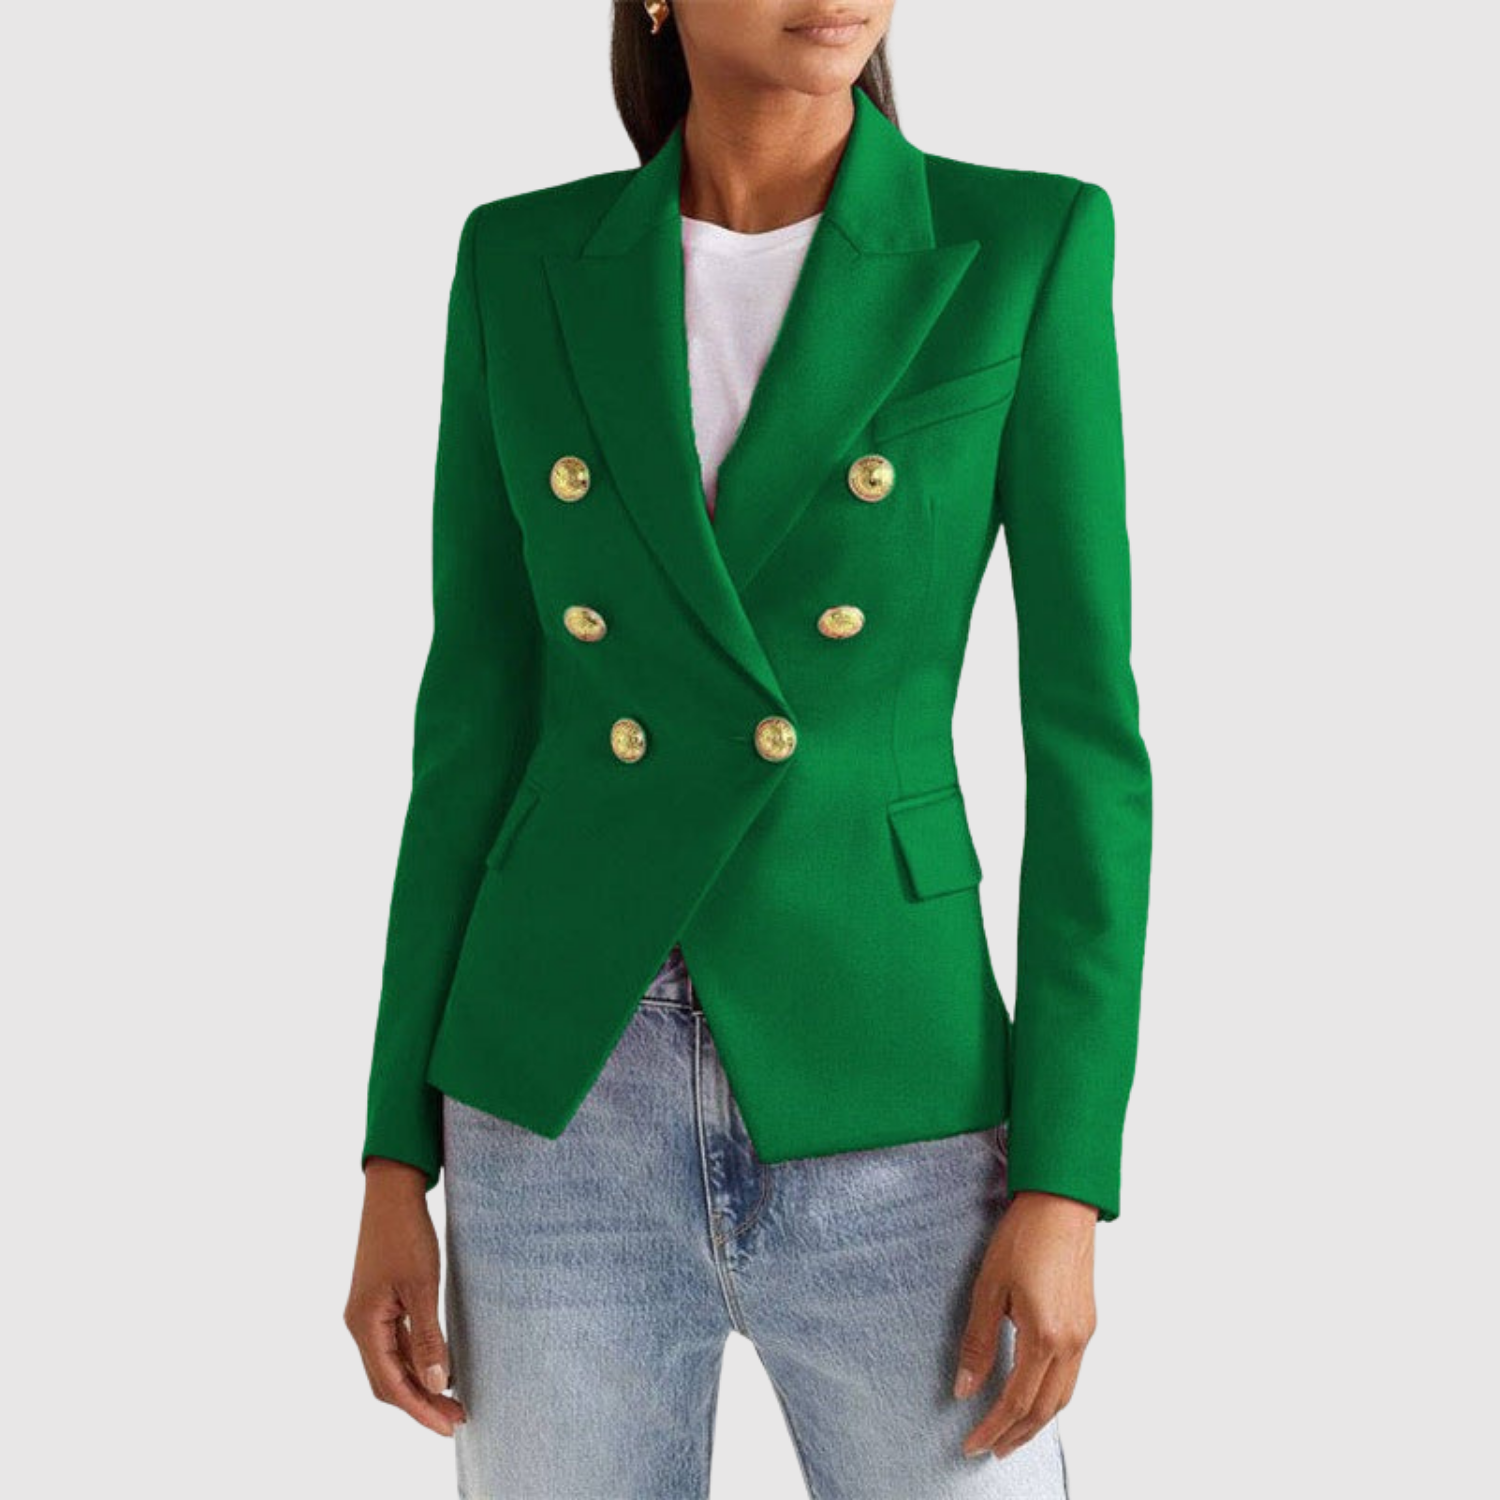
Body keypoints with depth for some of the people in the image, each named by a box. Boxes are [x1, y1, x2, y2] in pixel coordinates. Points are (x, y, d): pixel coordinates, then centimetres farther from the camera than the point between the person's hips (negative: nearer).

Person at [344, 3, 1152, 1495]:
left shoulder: (1026, 249, -4)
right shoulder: (524, 265, 3)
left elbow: (1084, 726, -5)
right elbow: (480, 714, 5)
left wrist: (1064, 1183, -10)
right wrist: (396, 1162, 3)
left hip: (882, 1125, -1)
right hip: (568, 1119, 2)